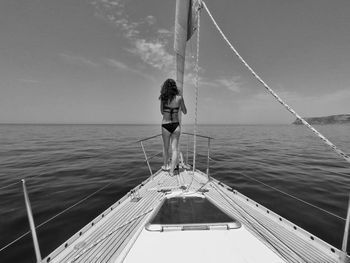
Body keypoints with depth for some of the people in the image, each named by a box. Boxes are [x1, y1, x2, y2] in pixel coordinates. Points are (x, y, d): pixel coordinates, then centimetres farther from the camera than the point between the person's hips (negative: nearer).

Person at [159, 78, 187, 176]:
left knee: (165, 147, 19)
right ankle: (172, 170, 7)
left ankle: (165, 166, 37)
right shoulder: (179, 97, -5)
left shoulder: (163, 98, -6)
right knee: (175, 149, 8)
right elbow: (185, 112, 5)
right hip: (176, 125, 0)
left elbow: (162, 112, 5)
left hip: (165, 125, 0)